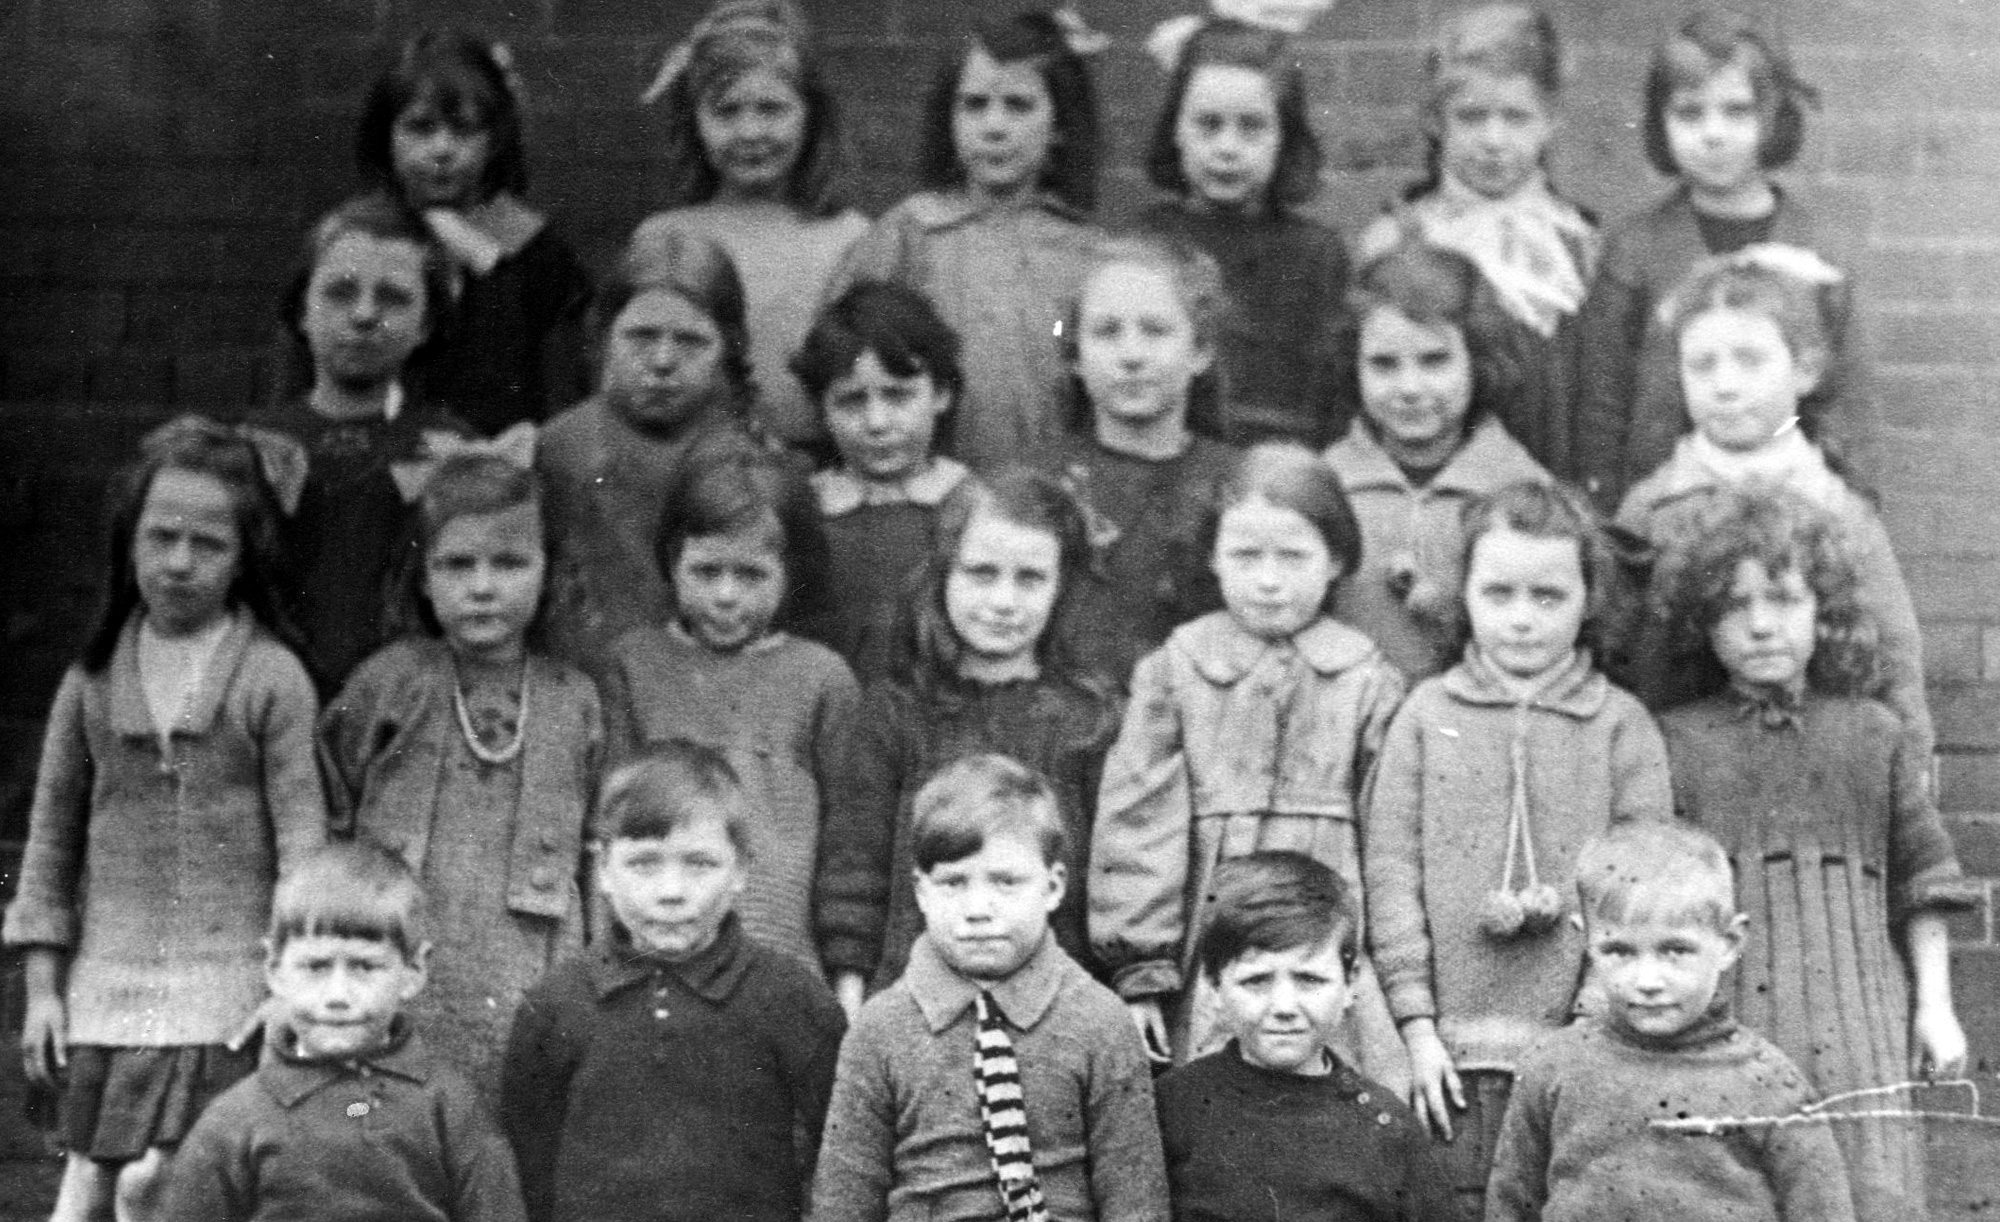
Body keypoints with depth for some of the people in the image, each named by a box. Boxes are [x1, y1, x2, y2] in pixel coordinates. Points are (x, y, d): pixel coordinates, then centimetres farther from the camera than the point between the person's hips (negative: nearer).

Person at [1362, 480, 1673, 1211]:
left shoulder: (1622, 725, 5)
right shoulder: (1427, 715, 7)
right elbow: (1391, 871, 2)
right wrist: (1417, 1027, -4)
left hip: (1580, 1051, 0)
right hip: (1455, 1051, 0)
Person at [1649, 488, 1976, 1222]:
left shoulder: (1873, 736, 13)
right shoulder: (1674, 745, 9)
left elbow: (1921, 885, 15)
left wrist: (1935, 1004, 10)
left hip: (1857, 1021, 1)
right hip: (1722, 1020, -1)